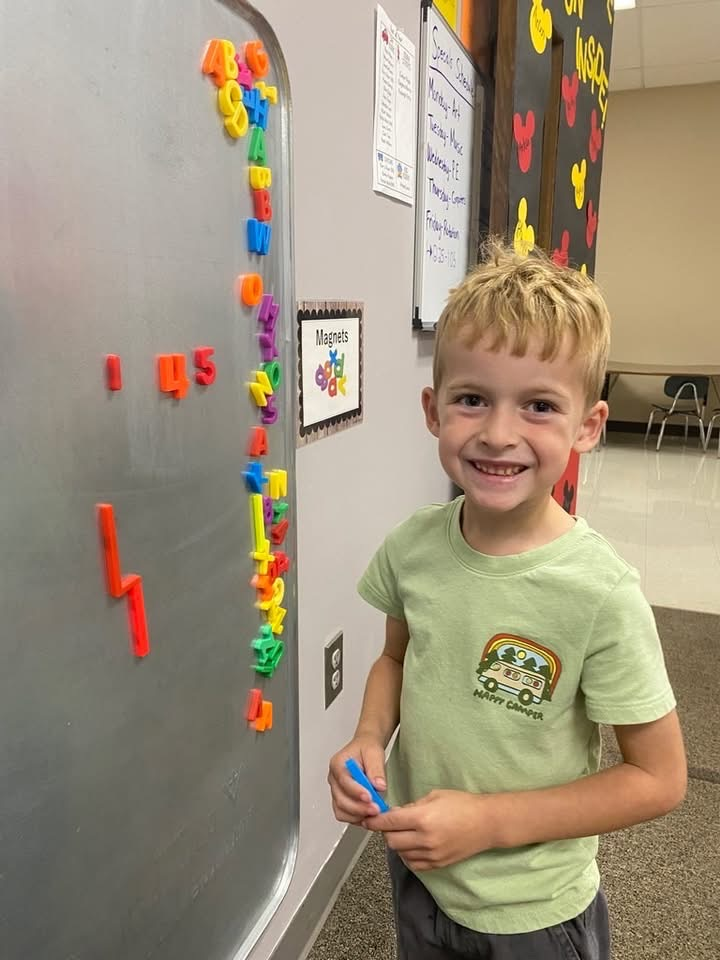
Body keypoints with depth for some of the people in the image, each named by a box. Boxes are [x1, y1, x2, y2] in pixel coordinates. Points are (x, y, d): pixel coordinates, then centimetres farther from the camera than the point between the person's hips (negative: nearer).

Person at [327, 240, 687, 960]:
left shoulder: (600, 594, -27)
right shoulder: (411, 548, -15)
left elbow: (658, 779, -16)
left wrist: (491, 821, -22)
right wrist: (370, 738, -14)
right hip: (415, 871, 4)